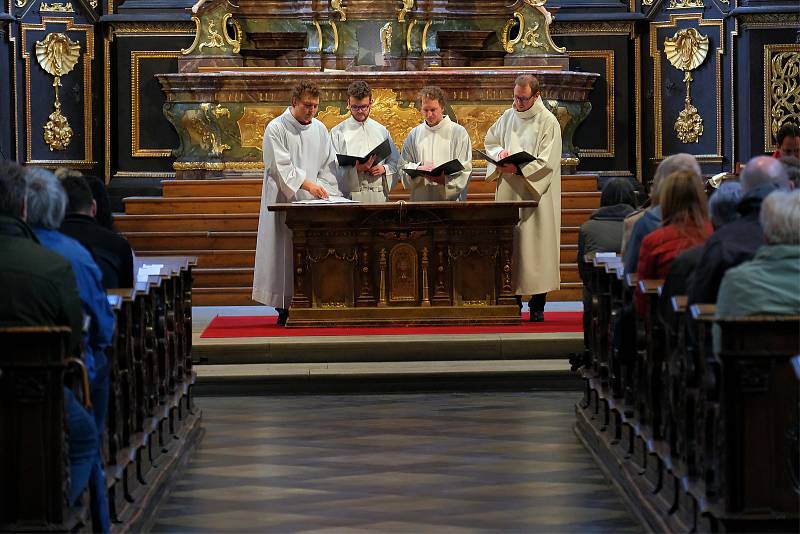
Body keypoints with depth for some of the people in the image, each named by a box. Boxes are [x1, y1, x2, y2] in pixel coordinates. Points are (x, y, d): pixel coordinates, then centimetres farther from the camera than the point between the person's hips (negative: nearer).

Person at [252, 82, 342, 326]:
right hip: (284, 201, -5)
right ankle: (284, 308, -2)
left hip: (313, 202, 5)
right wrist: (307, 184, -24)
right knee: (284, 254, -5)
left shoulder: (319, 129, 13)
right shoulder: (276, 129, -5)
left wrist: (326, 189, -4)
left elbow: (329, 165, 13)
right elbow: (281, 167, -14)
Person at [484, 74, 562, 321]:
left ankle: (537, 305, 1)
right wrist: (499, 152, -1)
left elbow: (546, 163, -12)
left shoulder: (548, 122, -6)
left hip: (536, 197, -5)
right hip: (508, 195, 5)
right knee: (509, 245, 2)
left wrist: (518, 169, -22)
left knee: (536, 246, -4)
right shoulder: (508, 117, 11)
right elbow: (490, 141, 21)